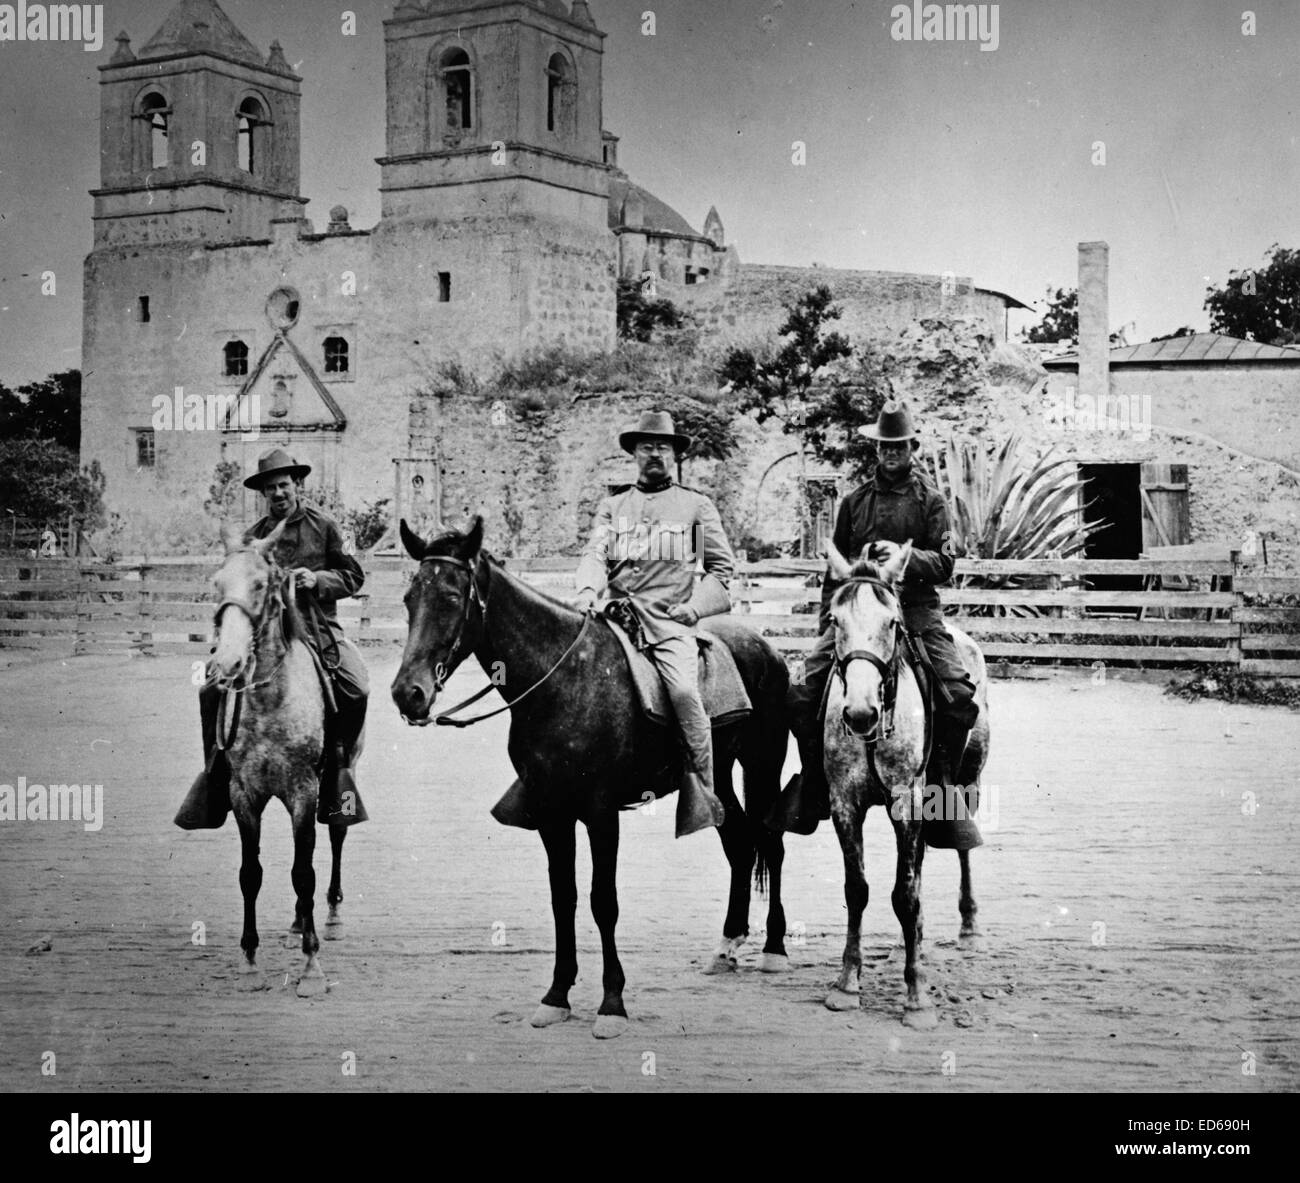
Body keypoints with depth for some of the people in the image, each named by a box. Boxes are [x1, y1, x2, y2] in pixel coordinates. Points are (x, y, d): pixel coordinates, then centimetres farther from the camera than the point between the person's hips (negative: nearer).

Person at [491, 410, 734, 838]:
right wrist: (589, 589, -16)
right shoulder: (612, 506, 19)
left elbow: (722, 566, 14)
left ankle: (702, 796, -20)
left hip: (671, 619, -3)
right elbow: (594, 554, 5)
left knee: (683, 690, -28)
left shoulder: (697, 506, 14)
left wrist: (695, 606, -2)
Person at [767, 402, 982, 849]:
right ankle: (813, 781, 2)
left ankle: (942, 783, -4)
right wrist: (828, 623, 9)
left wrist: (905, 555, -18)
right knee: (803, 690, -15)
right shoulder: (854, 502, 16)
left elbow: (945, 564, 0)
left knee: (959, 694, -22)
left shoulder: (930, 501, 9)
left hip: (916, 610, -2)